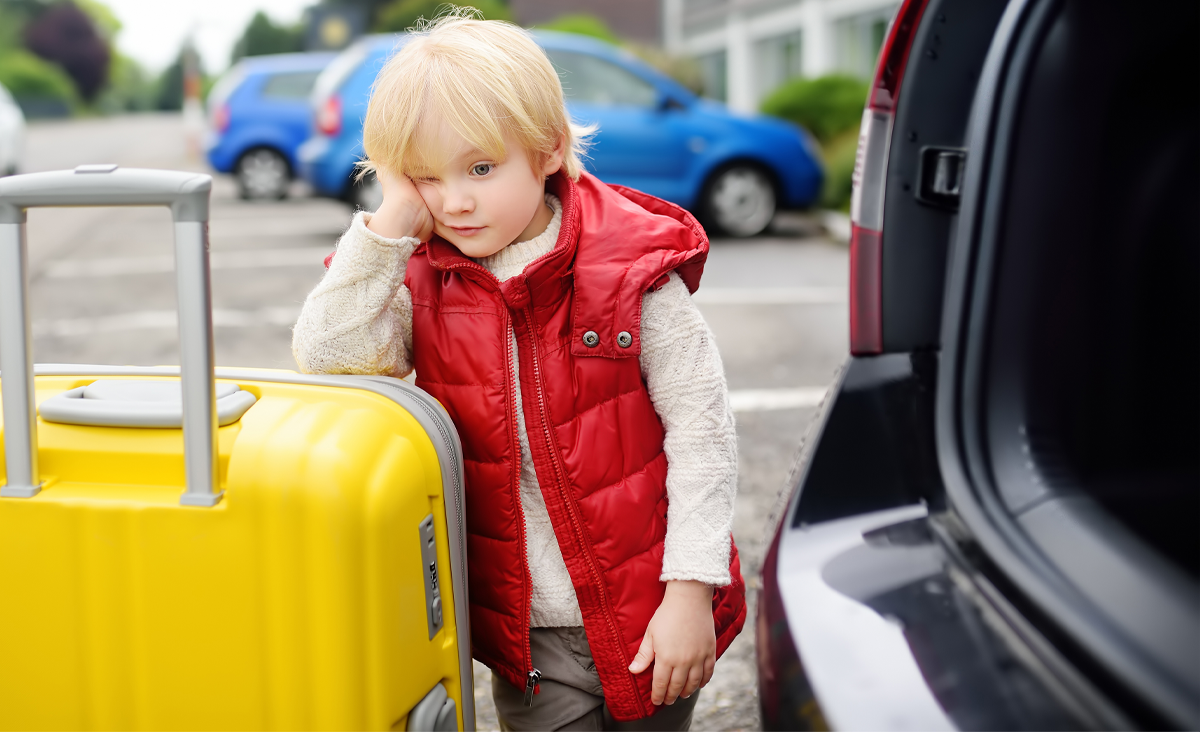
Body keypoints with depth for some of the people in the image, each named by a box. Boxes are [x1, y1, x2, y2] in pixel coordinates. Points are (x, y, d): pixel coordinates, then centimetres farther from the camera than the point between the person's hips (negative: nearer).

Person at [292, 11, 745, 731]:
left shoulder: (631, 272, -12)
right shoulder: (423, 283, -2)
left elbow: (701, 428, -10)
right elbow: (327, 354, -18)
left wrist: (692, 590, -14)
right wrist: (394, 220, -19)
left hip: (649, 617, -2)